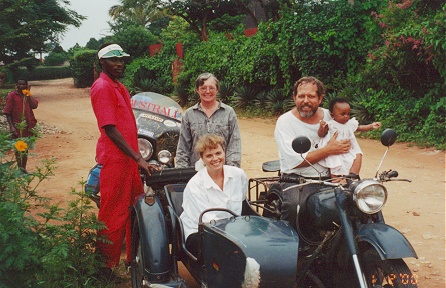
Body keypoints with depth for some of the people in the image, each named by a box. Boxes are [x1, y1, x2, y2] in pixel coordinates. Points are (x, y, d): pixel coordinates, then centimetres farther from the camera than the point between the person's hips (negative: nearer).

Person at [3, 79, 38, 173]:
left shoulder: (28, 95, 8)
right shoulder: (12, 96, -5)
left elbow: (34, 105, -10)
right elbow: (7, 112, -7)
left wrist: (28, 93, -7)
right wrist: (11, 126, -15)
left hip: (27, 126, 4)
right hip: (16, 126, -4)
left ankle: (24, 168, 21)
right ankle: (20, 168, 12)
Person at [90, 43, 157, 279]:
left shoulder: (119, 87, 17)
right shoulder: (102, 87, -13)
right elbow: (110, 129, -20)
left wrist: (137, 157, 16)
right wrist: (138, 158, -22)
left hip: (128, 158, 9)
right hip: (114, 160, -9)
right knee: (113, 215, -1)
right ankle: (105, 266, 13)